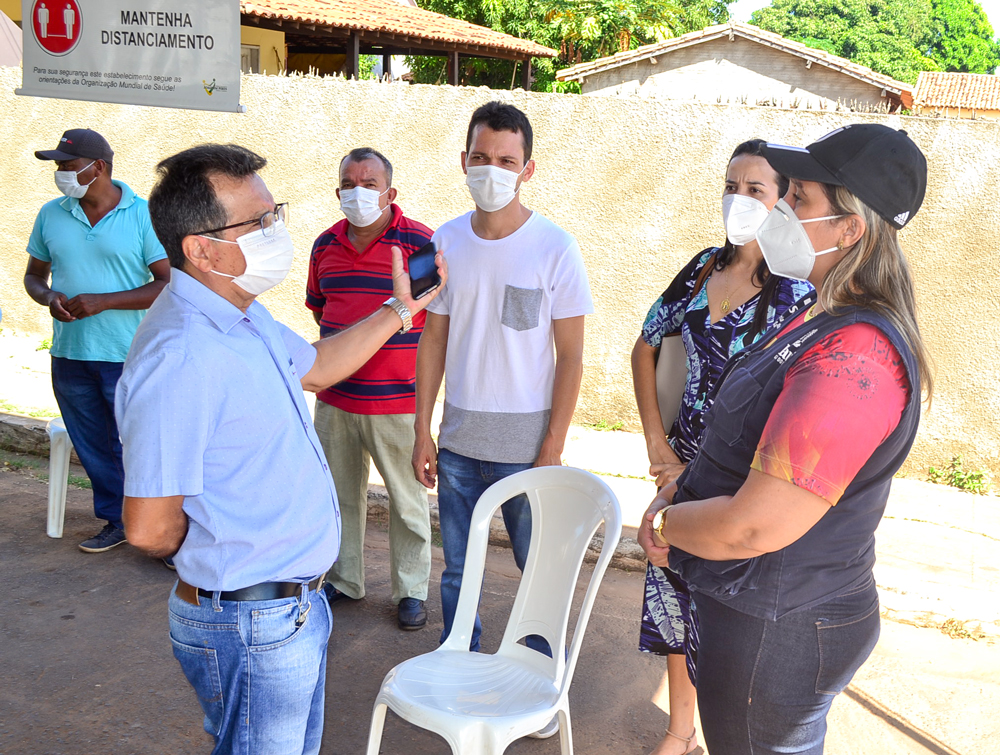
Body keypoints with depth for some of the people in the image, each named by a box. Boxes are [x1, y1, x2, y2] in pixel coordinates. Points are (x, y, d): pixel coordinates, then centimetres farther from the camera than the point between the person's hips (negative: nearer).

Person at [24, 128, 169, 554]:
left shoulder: (143, 215, -7)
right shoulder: (51, 215, 6)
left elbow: (169, 285, -11)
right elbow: (34, 275, 16)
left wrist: (103, 302, -18)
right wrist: (49, 297, -9)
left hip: (127, 358, -4)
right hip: (69, 355, 5)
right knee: (93, 449, 14)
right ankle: (117, 521, 29)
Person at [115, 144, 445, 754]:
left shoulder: (243, 314, 3)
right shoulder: (181, 356, -30)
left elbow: (313, 366, 23)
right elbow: (149, 529, -28)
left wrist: (400, 308, 21)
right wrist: (215, 553, -7)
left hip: (295, 606, 9)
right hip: (252, 628, -9)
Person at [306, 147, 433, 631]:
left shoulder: (419, 241, -9)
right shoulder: (325, 245, 8)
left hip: (397, 400, -5)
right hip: (334, 396, 5)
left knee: (407, 499, 6)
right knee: (340, 492, 17)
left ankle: (411, 590, 23)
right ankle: (344, 580, 34)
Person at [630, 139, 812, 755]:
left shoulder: (799, 292, -15)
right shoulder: (705, 268, 2)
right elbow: (646, 348, 12)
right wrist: (657, 444, 4)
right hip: (684, 463, 6)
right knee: (673, 595, 16)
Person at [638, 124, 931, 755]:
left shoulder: (853, 358, -29)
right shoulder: (821, 318, 5)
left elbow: (754, 528, -30)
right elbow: (744, 442, 16)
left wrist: (665, 521, -12)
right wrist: (679, 491, 1)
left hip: (779, 633, -9)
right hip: (751, 608, 9)